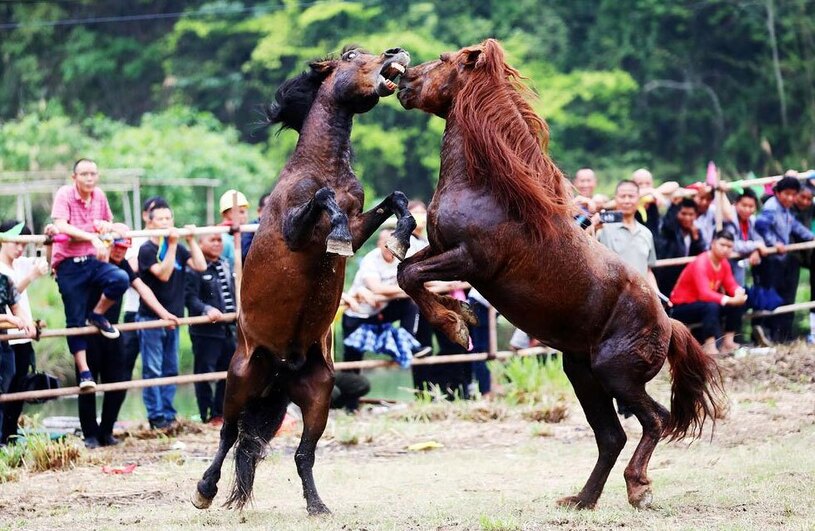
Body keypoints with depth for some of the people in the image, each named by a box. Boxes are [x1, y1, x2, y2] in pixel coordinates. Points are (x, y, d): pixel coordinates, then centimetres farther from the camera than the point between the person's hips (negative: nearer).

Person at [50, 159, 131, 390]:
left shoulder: (99, 196, 6)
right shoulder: (64, 194, -10)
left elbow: (107, 224, 24)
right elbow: (61, 226, -25)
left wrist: (105, 225, 0)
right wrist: (93, 237, -33)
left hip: (92, 261, 4)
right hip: (69, 264, -4)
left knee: (120, 279, -26)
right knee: (75, 321, -2)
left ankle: (97, 314, 1)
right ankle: (84, 373, 5)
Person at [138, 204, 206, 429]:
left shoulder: (179, 249, 10)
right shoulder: (147, 249, -8)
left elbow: (200, 266, -2)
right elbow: (163, 274, -20)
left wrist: (191, 240, -7)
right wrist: (171, 245, -23)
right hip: (151, 317, -6)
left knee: (171, 369, 9)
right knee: (153, 369, -4)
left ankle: (168, 414, 14)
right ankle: (156, 416, -2)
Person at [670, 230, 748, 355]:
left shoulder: (724, 262, 0)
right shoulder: (700, 263, -26)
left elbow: (731, 285, 0)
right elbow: (704, 293, -37)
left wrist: (739, 292, -26)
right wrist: (730, 300, -44)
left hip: (704, 302, 8)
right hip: (682, 307, -8)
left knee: (739, 303, -7)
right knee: (711, 306, -36)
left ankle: (728, 342, -8)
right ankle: (709, 347, -36)